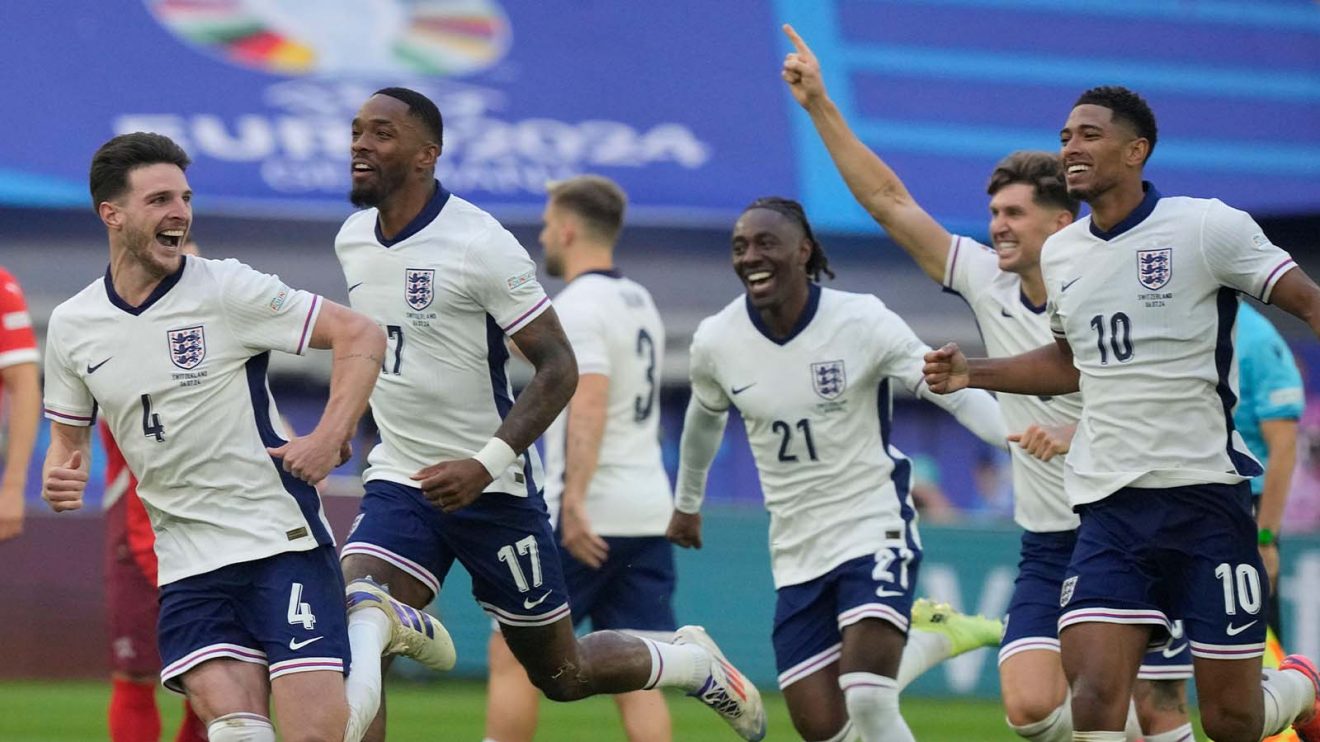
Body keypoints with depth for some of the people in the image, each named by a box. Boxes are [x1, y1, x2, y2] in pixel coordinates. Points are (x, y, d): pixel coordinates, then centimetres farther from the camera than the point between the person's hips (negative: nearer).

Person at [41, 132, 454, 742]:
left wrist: (331, 438, -17)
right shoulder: (70, 325, 5)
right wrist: (59, 477, -4)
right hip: (187, 566, 3)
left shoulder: (228, 289, -8)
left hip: (282, 538, -3)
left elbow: (361, 335, -7)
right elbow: (69, 434, 18)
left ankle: (375, 622, 16)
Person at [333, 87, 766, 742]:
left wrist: (487, 463, -26)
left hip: (492, 489, -5)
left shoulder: (480, 243, -17)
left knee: (561, 675, 9)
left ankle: (694, 665, 37)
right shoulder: (352, 241, 3)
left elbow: (558, 369, -16)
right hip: (399, 485, 5)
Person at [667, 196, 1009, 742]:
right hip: (796, 549, 4)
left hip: (875, 527, -4)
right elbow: (704, 419, 18)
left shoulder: (861, 322, -14)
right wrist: (687, 503, 32)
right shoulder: (715, 343, -3)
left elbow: (953, 392, -12)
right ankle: (933, 642, 25)